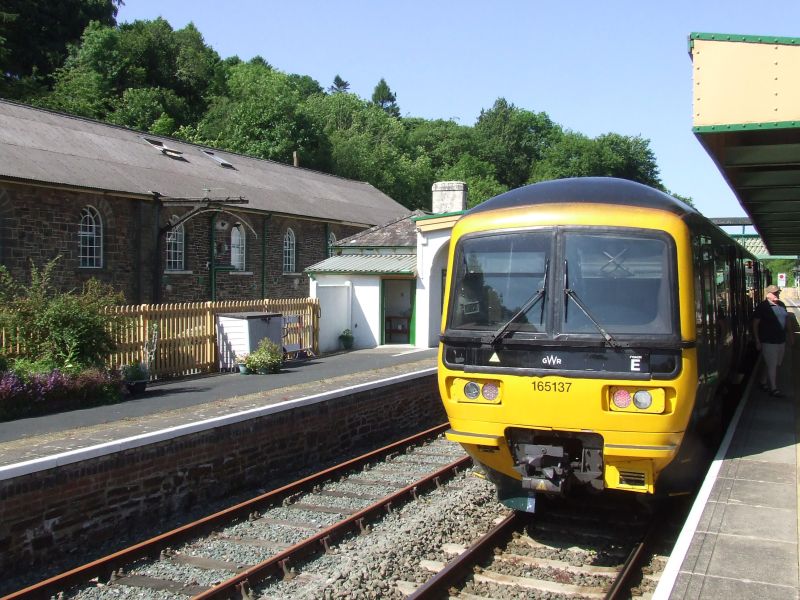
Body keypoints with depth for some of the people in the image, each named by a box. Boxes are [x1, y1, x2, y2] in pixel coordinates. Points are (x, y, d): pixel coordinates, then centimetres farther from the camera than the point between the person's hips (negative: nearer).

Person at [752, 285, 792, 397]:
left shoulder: (781, 305, 9)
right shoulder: (762, 307, -12)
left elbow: (786, 320, 20)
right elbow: (755, 324, -11)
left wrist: (788, 334, 15)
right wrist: (757, 341, -13)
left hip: (781, 341, 7)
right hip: (768, 342, -7)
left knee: (775, 364, 14)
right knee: (772, 365, -2)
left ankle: (763, 383, 29)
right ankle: (773, 388, 7)